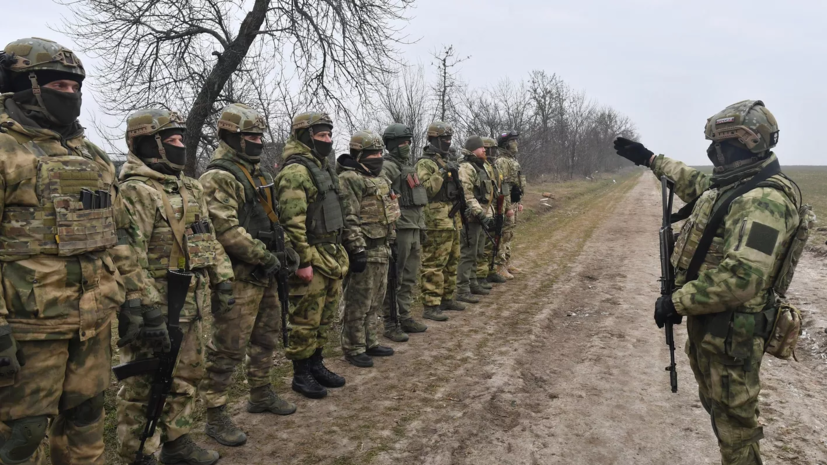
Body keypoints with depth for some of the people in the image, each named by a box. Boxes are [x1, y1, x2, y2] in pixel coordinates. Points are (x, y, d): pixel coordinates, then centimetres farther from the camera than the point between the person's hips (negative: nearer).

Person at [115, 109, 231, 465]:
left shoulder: (191, 189, 14)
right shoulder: (135, 192, -14)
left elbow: (208, 240, 19)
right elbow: (125, 254, -22)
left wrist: (222, 282, 14)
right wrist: (136, 306, -26)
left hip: (190, 307, 9)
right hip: (155, 311, -9)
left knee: (186, 378, 19)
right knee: (144, 386, 4)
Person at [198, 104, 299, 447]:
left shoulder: (256, 172, 15)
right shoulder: (219, 177, -15)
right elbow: (227, 230, -24)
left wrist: (285, 250, 8)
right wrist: (266, 257, -20)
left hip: (264, 274, 10)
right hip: (238, 277, -10)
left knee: (266, 337, 20)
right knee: (228, 348, -2)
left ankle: (260, 394, 38)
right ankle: (215, 416, 10)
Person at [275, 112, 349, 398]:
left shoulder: (323, 167, 16)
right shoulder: (295, 172, -15)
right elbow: (292, 222, -22)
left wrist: (339, 252, 22)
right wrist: (303, 261, -23)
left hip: (332, 256, 10)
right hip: (312, 258, -9)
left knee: (325, 316, 17)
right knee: (305, 320, 1)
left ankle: (316, 364, 31)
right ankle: (301, 375, 14)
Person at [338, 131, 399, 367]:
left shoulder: (378, 179, 17)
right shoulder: (349, 180, -14)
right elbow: (348, 219, -21)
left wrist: (388, 243, 24)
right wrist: (357, 250, -25)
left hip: (381, 250, 10)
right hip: (364, 252, -10)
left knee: (375, 300, 17)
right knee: (358, 303, -1)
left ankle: (369, 342, 29)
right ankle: (353, 349, 10)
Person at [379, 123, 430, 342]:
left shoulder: (408, 166, 19)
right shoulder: (387, 168, -11)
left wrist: (421, 227, 22)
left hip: (414, 229, 9)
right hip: (399, 230, -9)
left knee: (410, 279, 14)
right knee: (394, 279, -2)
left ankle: (405, 317, 25)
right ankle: (391, 324, 6)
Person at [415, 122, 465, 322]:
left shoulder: (445, 162, 19)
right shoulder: (424, 163, -10)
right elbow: (424, 190, -20)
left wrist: (458, 191, 10)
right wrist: (441, 174, -23)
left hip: (450, 219, 10)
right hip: (435, 221, -10)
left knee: (451, 262, 16)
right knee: (433, 264, -8)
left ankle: (447, 298, 28)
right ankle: (430, 306, -5)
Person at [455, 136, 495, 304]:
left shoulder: (480, 167, 18)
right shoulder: (466, 168, -15)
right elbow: (467, 196, -22)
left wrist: (489, 215, 19)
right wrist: (481, 215, -25)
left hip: (480, 217, 10)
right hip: (470, 218, -10)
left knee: (476, 254, 16)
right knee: (467, 254, -6)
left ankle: (472, 284, 27)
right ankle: (462, 290, -2)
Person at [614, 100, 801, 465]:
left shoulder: (763, 200, -25)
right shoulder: (729, 185, 5)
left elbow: (741, 277, -33)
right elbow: (691, 182, 28)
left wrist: (678, 302, -26)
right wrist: (649, 158, 32)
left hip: (731, 332, -10)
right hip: (707, 321, 10)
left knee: (734, 422, 5)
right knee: (717, 407, 25)